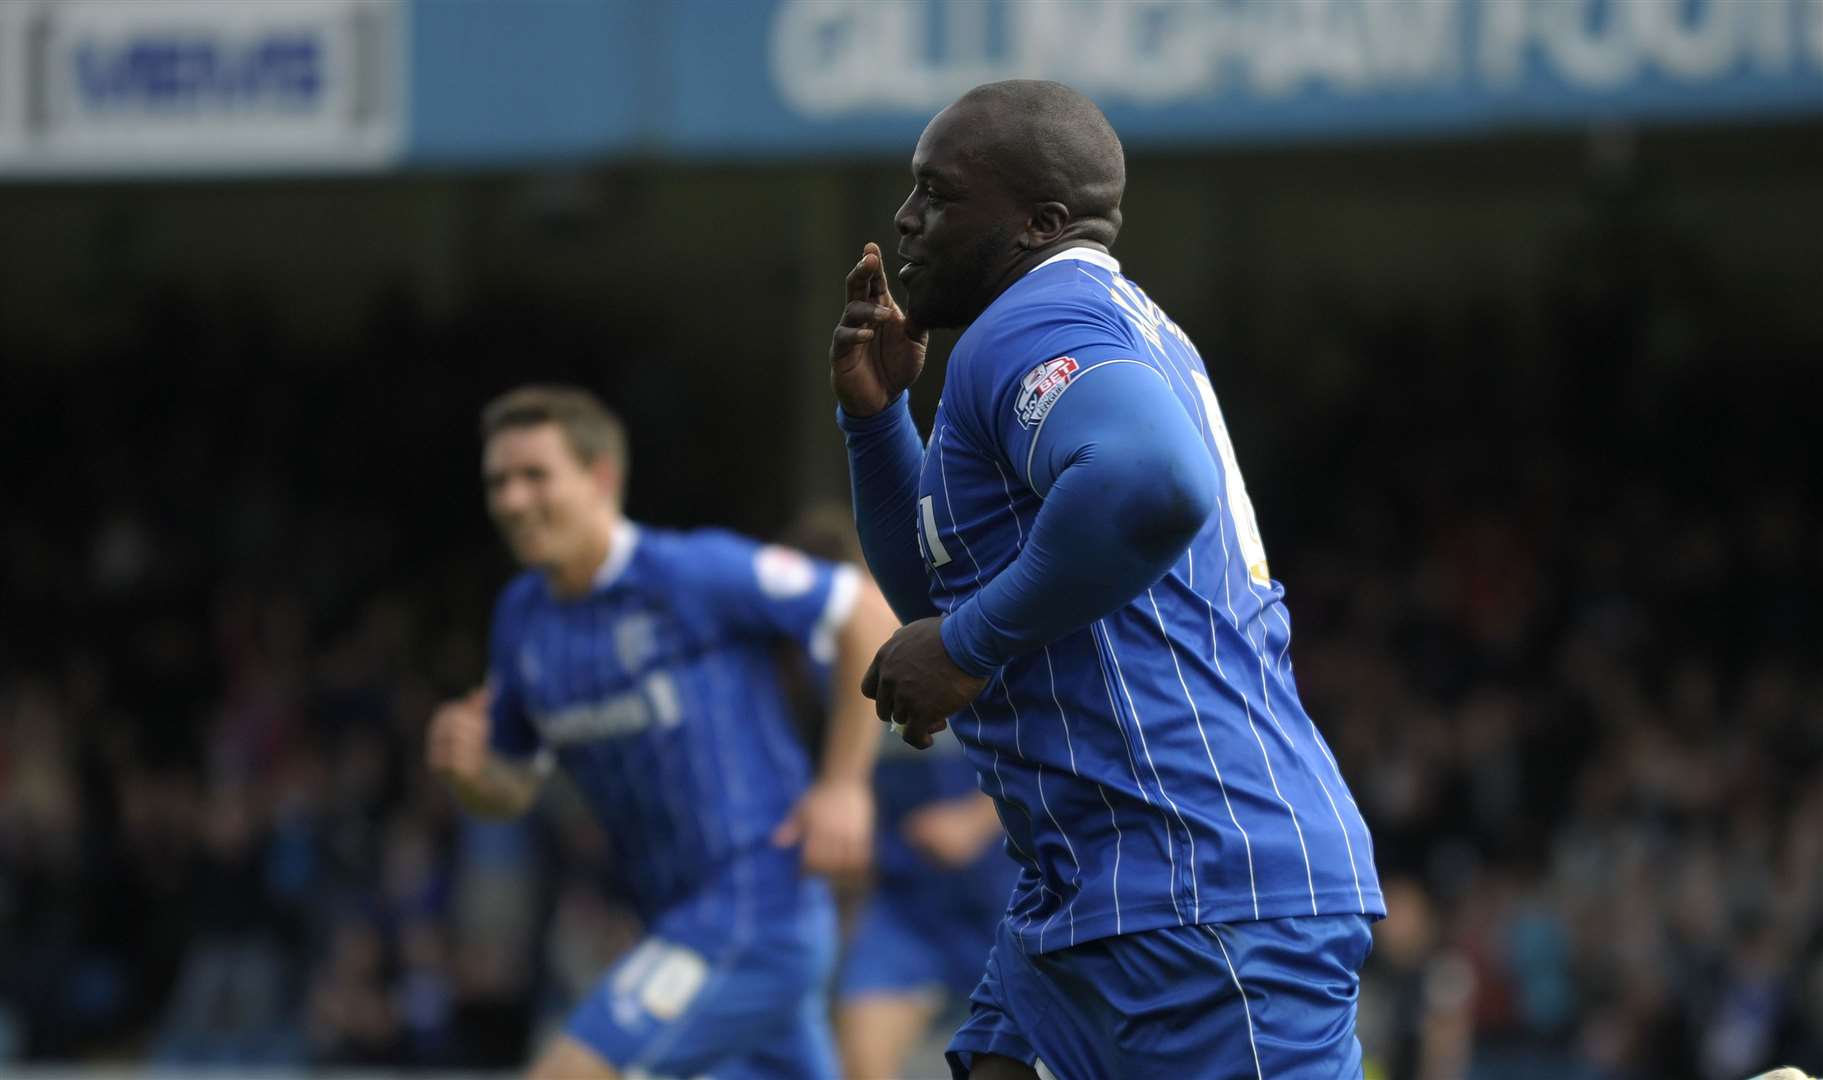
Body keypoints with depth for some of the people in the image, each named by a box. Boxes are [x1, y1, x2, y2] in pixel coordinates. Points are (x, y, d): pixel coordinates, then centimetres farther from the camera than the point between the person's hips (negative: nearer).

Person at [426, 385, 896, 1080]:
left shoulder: (690, 574, -13)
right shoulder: (523, 617, 10)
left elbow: (870, 615, -9)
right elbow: (510, 792, 19)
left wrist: (842, 784, -12)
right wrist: (467, 767, -5)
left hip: (753, 912, -8)